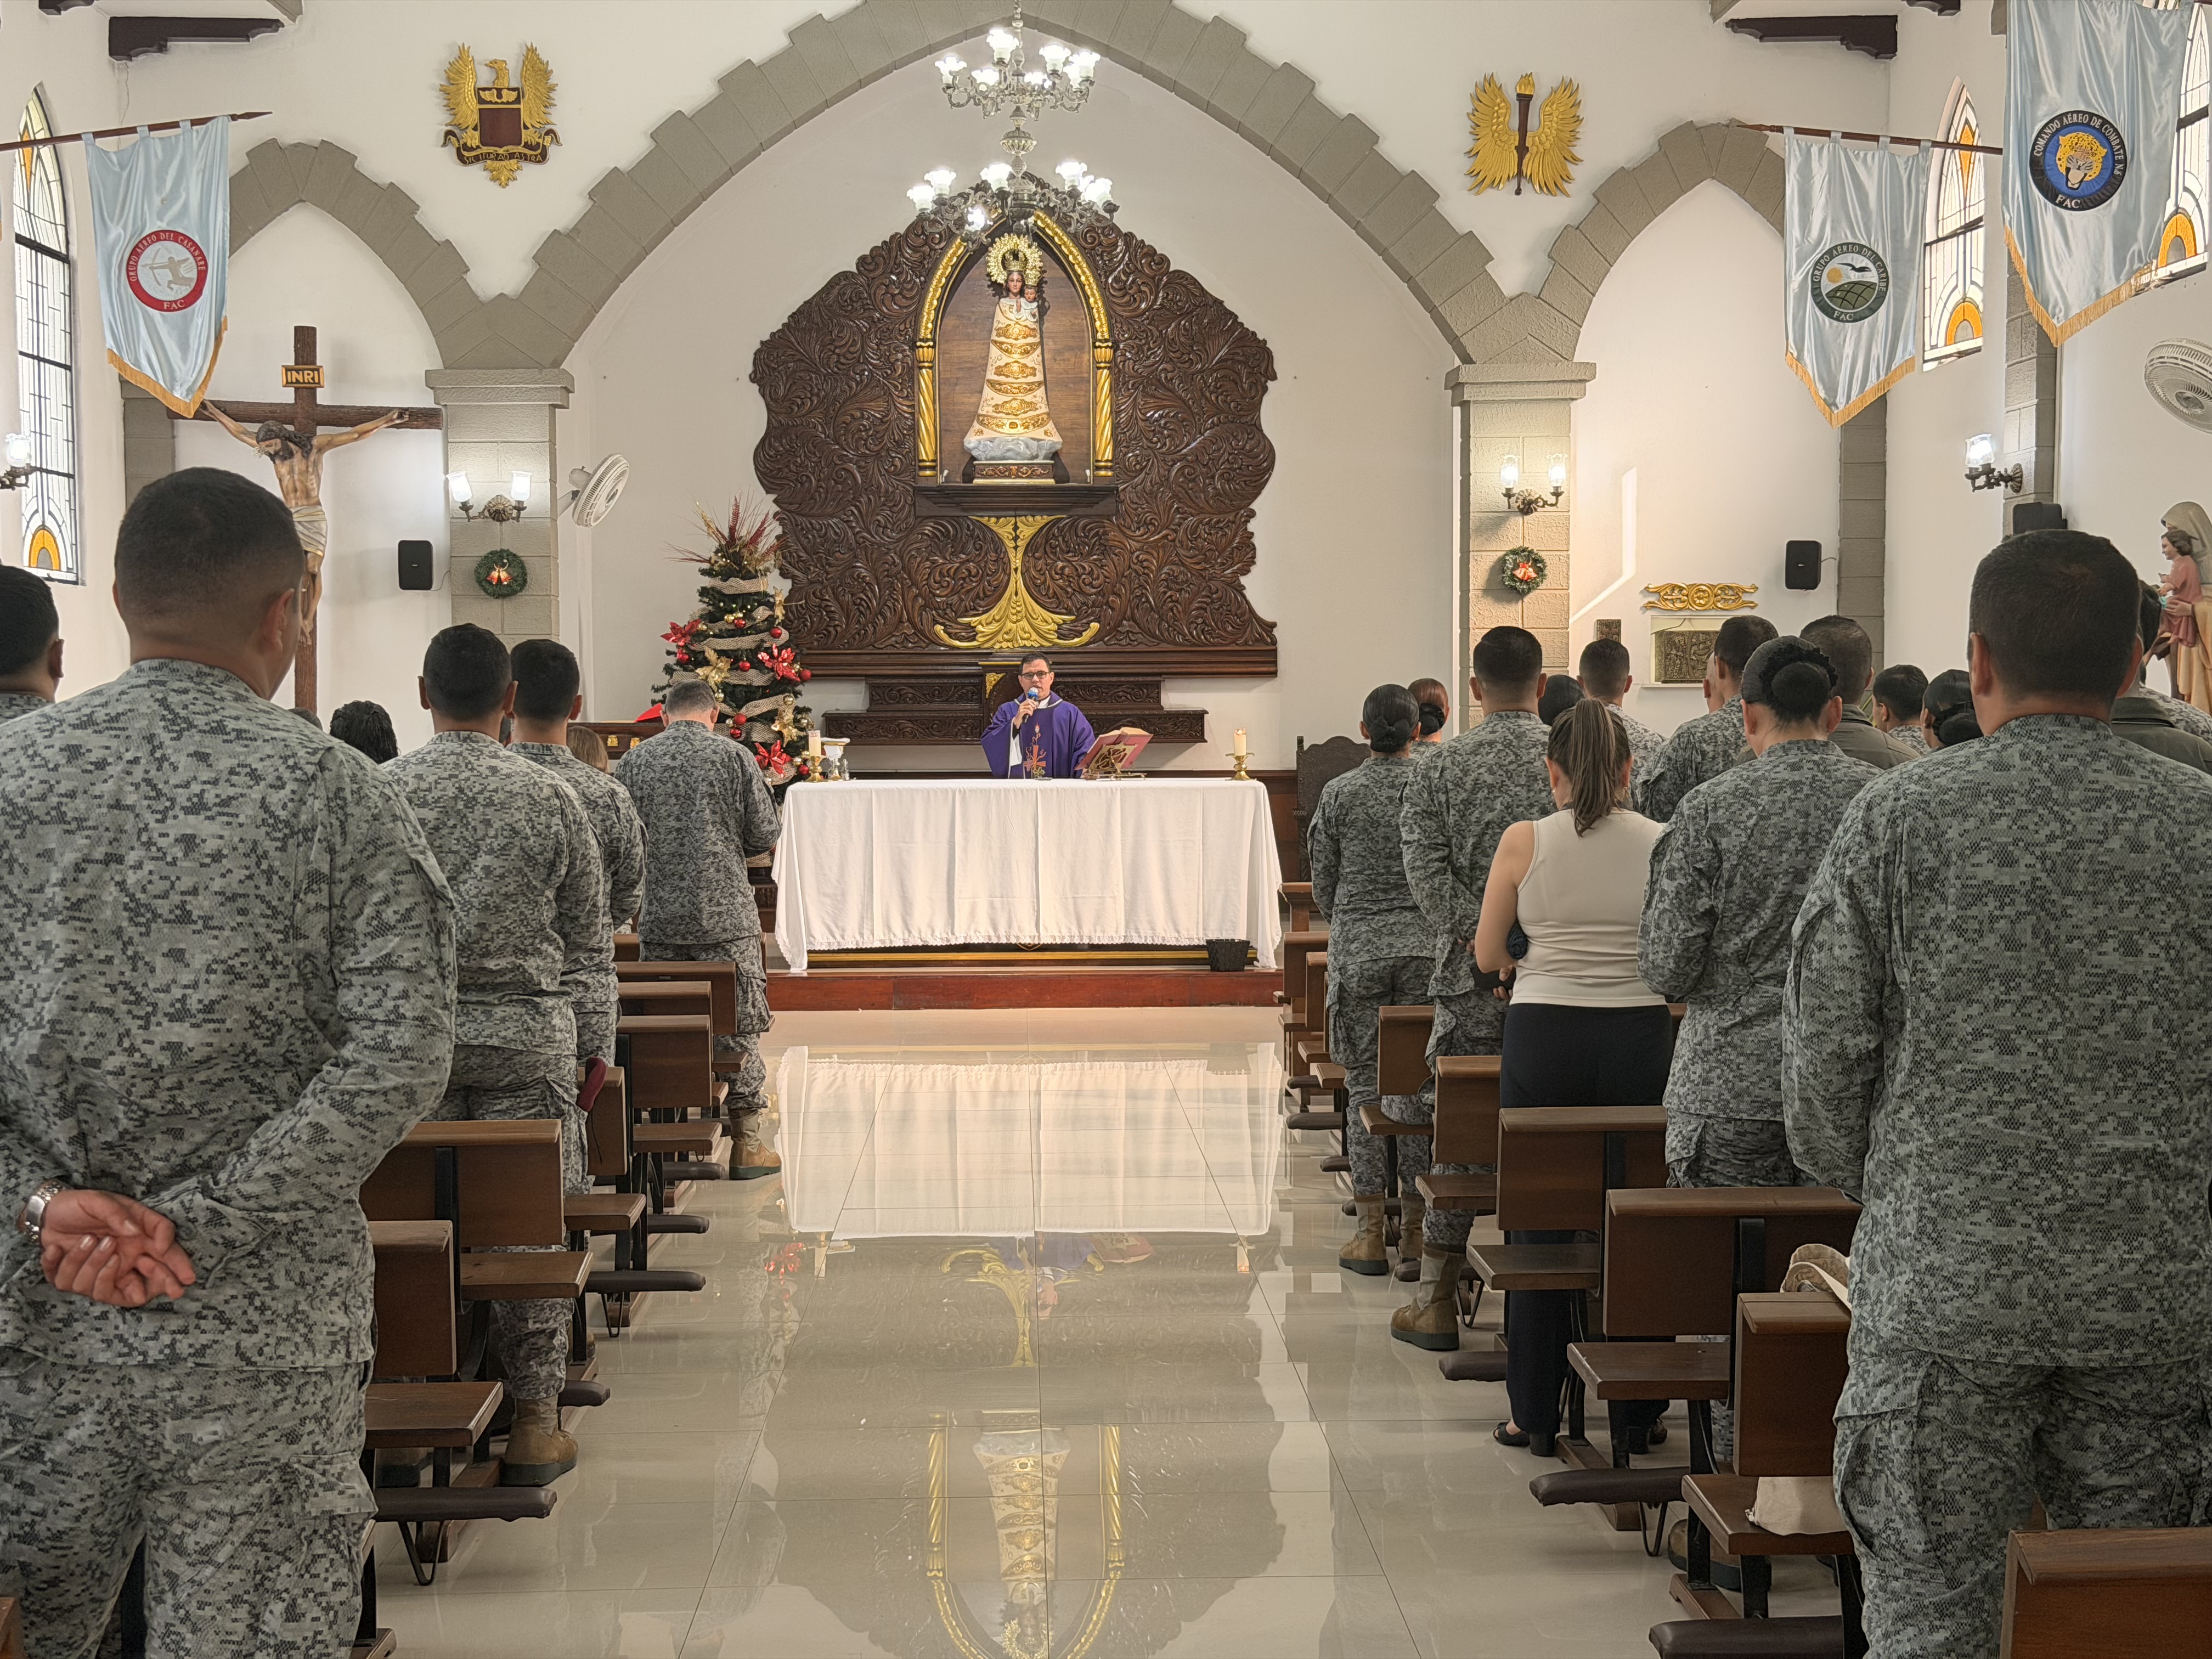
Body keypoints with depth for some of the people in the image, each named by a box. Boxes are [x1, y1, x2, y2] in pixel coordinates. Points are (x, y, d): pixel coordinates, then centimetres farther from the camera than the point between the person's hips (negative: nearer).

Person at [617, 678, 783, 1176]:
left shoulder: (634, 761, 4)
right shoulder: (734, 755, -3)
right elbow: (766, 835, -2)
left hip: (658, 917, 2)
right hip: (725, 915, -2)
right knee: (738, 1024, 5)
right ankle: (747, 1141, 6)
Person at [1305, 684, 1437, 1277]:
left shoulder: (1339, 794, -1)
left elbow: (1323, 885, 3)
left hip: (1357, 948, -1)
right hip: (1427, 946, 1)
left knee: (1365, 1084, 4)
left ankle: (1371, 1232, 5)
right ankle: (1414, 1226, 9)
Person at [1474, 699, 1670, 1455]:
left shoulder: (1523, 841, -4)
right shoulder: (1661, 844, -1)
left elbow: (1488, 956, 4)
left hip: (1544, 1034, -1)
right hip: (1639, 1036, 2)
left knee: (1539, 1222, 7)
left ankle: (1537, 1414, 13)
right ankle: (1639, 1410, 18)